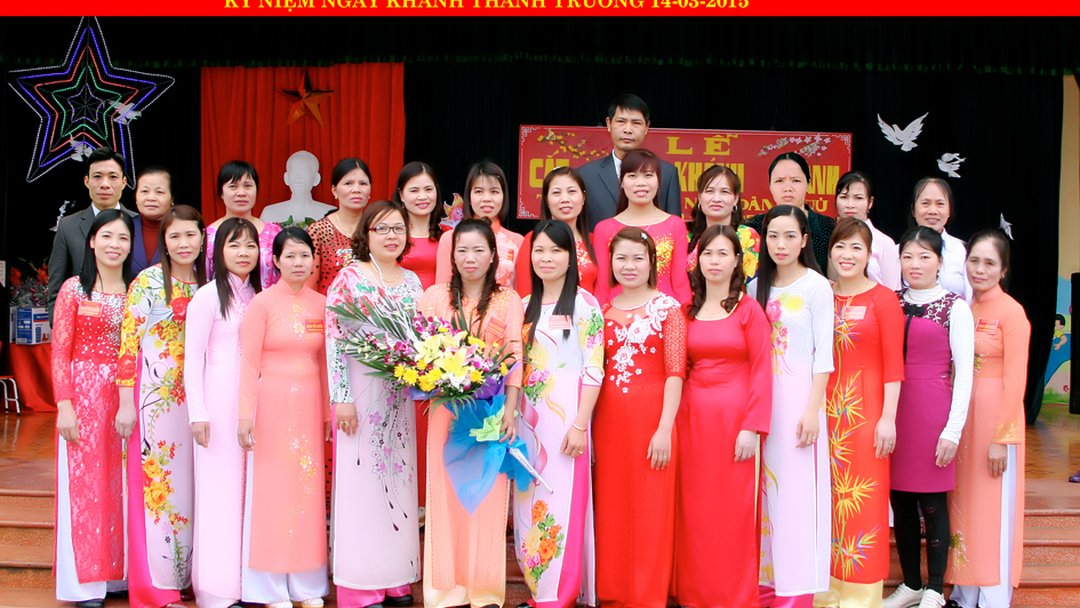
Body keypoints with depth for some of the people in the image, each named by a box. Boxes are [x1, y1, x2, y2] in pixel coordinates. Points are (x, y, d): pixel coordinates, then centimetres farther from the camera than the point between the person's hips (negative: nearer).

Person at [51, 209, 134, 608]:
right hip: (84, 394, -3)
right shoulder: (74, 289, -1)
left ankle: (121, 570, 16)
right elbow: (60, 353, -4)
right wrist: (64, 406, -11)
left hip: (126, 396, 3)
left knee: (122, 482, 6)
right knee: (84, 483, 1)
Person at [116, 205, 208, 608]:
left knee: (188, 483, 10)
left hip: (193, 398, 5)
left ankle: (185, 575, 21)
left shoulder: (205, 284, 9)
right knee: (155, 482, -2)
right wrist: (126, 404, -12)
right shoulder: (147, 282, -5)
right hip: (155, 397, -5)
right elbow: (128, 344, -8)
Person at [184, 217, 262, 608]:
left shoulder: (258, 296, 12)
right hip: (219, 398, -5)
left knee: (250, 486, 6)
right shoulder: (207, 297, -4)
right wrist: (198, 413, -10)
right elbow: (192, 358, -6)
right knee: (219, 488, -1)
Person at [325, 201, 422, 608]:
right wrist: (342, 398, -15)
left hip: (401, 394, 6)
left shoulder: (411, 281, 10)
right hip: (361, 392, -5)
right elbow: (335, 342, -10)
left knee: (399, 478, 9)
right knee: (360, 480, -1)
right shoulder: (349, 279, -6)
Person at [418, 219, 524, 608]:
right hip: (446, 406, 1)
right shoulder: (434, 296, 7)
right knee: (446, 492, 2)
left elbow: (514, 356, -3)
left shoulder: (508, 299, 5)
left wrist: (510, 408, -13)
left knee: (488, 494, 1)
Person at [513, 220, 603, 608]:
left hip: (566, 415, -6)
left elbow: (593, 369, -9)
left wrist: (579, 425, -15)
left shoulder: (584, 304, -5)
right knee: (530, 503, 8)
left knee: (562, 502, -4)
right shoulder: (526, 305, 14)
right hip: (528, 417, 6)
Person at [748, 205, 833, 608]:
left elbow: (823, 353, -8)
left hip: (799, 396, -5)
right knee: (766, 492, 8)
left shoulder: (816, 287, -4)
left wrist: (812, 409, -14)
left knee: (796, 493, -3)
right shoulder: (756, 287, 11)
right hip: (761, 397, 5)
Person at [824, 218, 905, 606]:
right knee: (829, 500, 9)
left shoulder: (884, 299, -4)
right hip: (827, 409, 4)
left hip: (866, 409, -4)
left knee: (862, 502, -1)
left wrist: (888, 418, -12)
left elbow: (893, 364, -7)